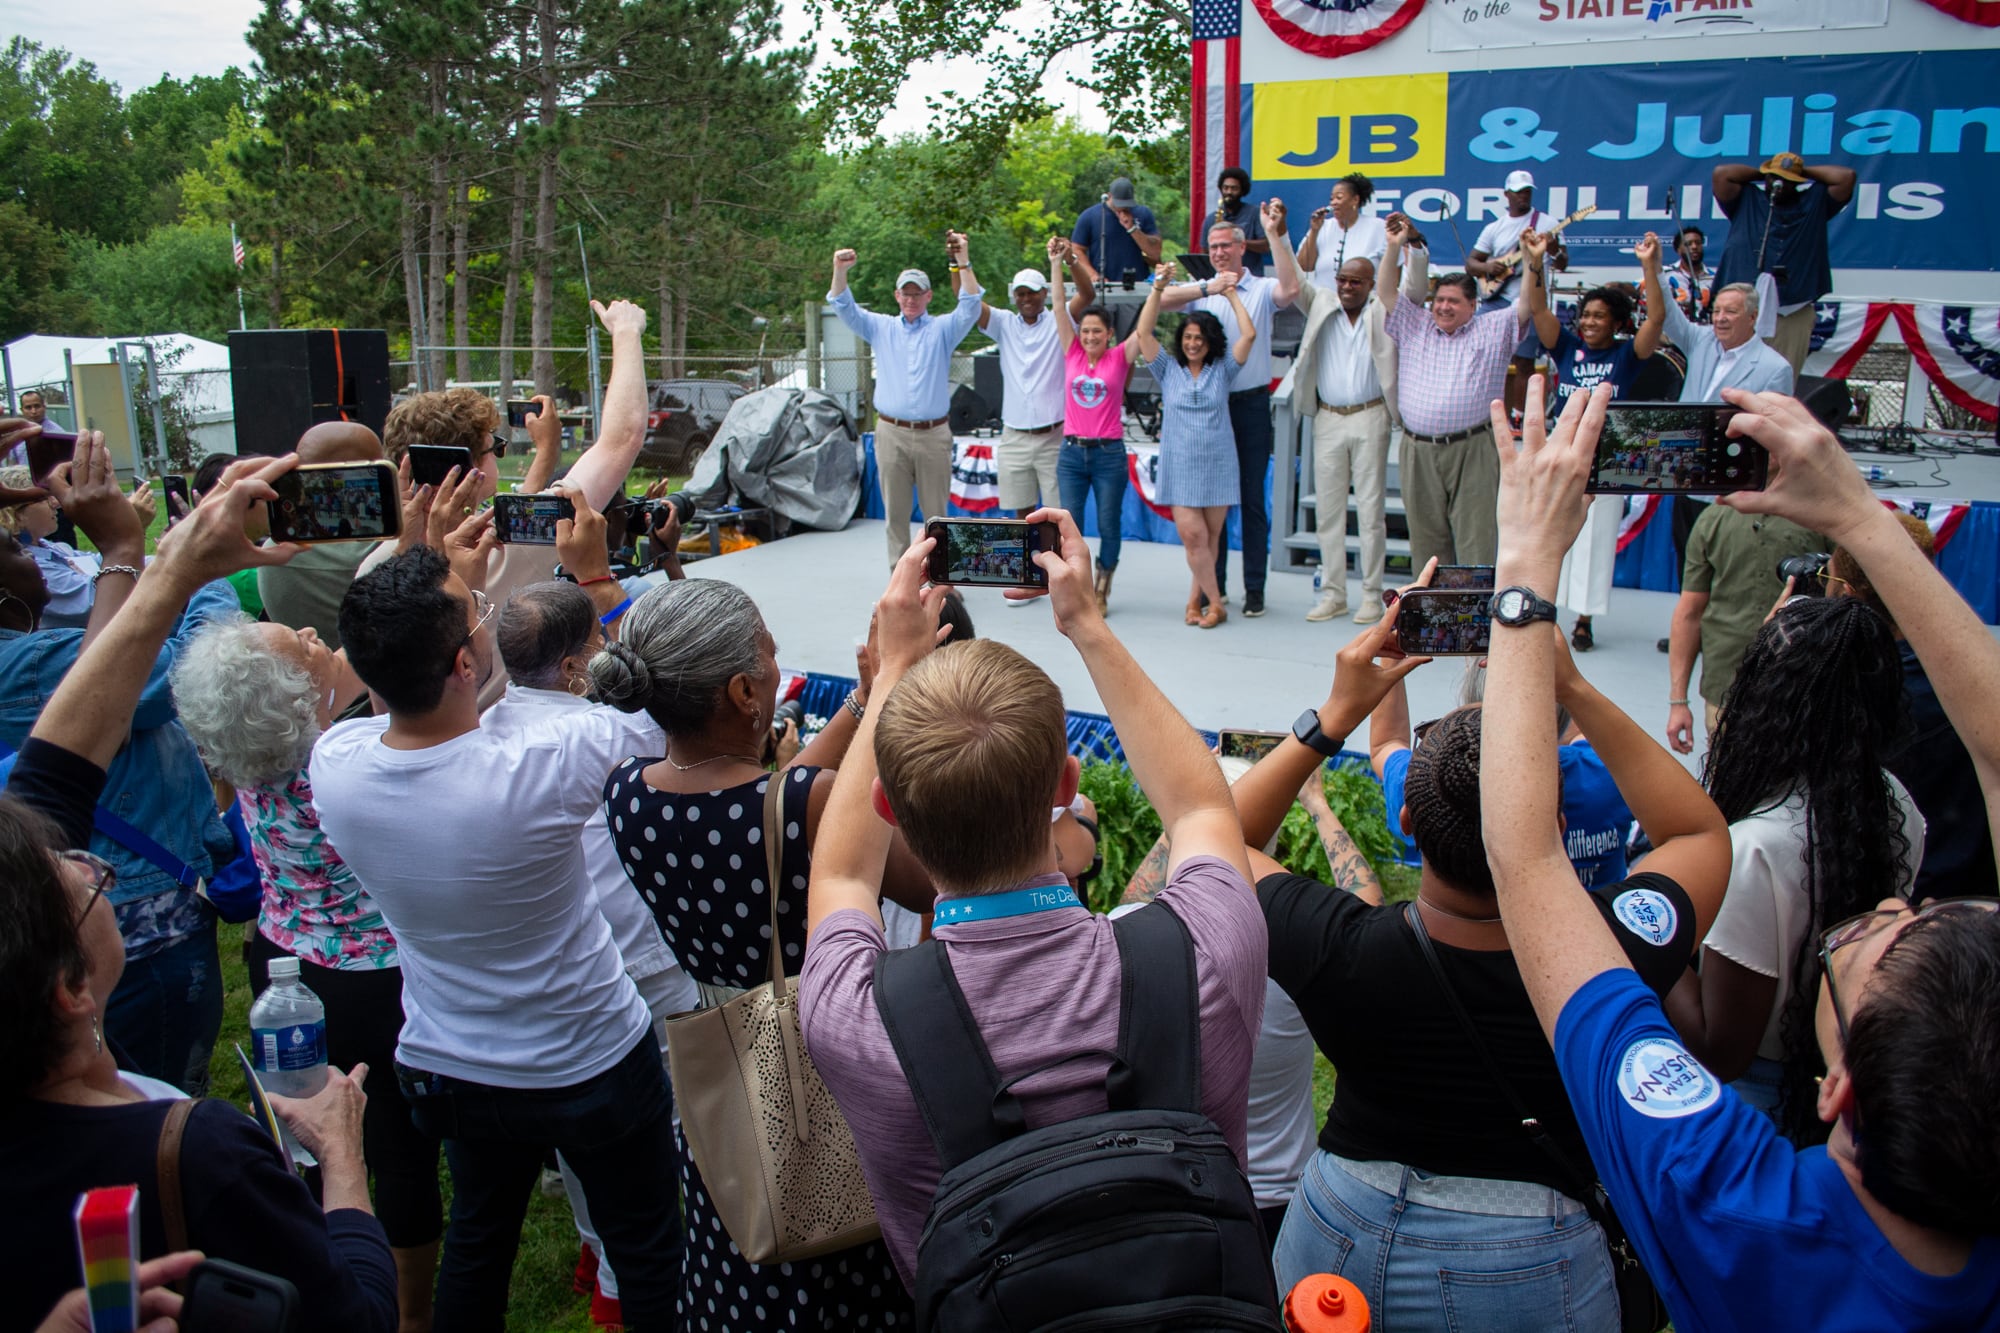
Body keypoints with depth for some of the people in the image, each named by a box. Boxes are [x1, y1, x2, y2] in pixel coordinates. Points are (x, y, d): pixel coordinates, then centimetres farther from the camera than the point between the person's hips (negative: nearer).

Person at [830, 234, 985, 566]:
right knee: (896, 513, 5)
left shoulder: (943, 329, 8)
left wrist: (962, 259, -20)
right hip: (891, 434, 1)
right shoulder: (880, 328, 12)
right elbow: (844, 308, 2)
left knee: (936, 513, 5)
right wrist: (840, 271, -17)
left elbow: (971, 306, -7)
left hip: (934, 435, -1)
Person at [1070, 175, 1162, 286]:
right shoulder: (1088, 217, 6)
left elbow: (1155, 253, 4)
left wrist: (1132, 229, -7)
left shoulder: (1144, 214, 10)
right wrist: (1094, 276, -8)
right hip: (1103, 287, -1)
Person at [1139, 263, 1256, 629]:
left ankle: (1196, 599, 15)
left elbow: (1249, 335, -3)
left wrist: (1231, 294, 3)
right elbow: (1143, 332, -1)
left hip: (1217, 465, 1)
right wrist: (1158, 289, -7)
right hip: (1179, 467, 0)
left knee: (1210, 537, 3)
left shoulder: (1222, 369, 6)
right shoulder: (1168, 369, 7)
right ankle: (1214, 604, -1)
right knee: (1192, 536, -10)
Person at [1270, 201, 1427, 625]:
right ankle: (1332, 593, 13)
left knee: (1371, 509, 0)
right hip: (1327, 419, 3)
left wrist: (1413, 244, -21)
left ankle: (1372, 595, 6)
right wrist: (1277, 234, -6)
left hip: (1371, 418, -3)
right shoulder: (1321, 305, 11)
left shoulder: (1384, 311, 5)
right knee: (1327, 510, 5)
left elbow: (1415, 286, -6)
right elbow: (1293, 278, 5)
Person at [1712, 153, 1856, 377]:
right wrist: (1760, 173, 13)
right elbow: (1721, 174, 2)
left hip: (1794, 314, 1)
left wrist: (1806, 172, 15)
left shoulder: (1815, 201, 17)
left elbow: (1846, 177, 6)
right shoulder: (1746, 199, 15)